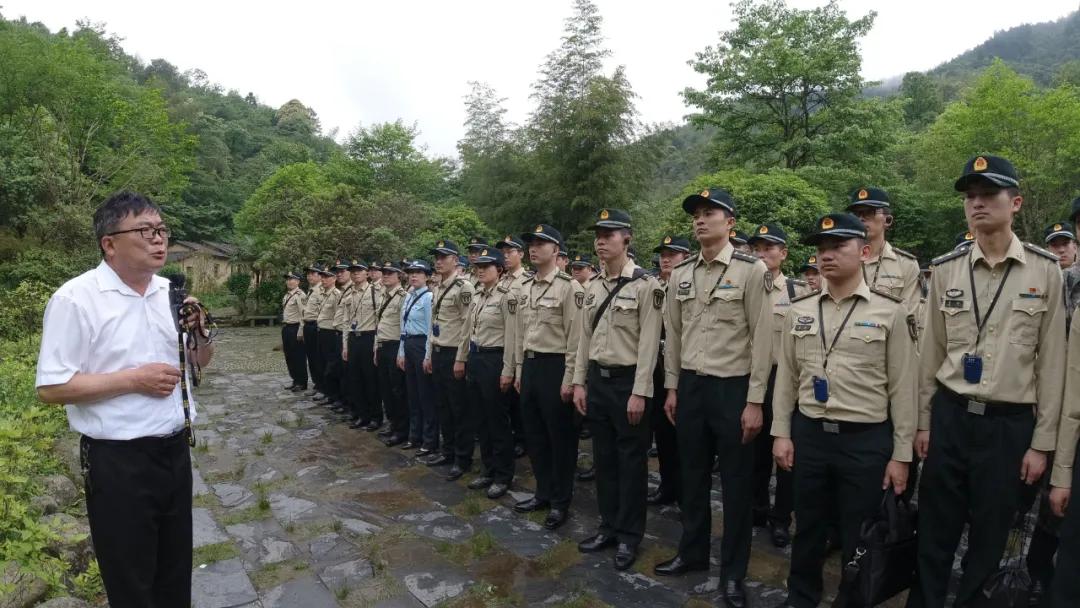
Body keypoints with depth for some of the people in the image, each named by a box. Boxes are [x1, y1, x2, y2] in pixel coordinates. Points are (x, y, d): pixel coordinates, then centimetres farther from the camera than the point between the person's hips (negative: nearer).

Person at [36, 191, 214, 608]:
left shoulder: (171, 292, 5)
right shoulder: (75, 298, -14)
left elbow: (201, 362, 14)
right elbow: (51, 388, -15)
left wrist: (200, 330, -7)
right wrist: (135, 378, -20)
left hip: (176, 449, 6)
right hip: (117, 461, -5)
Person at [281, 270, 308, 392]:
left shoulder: (300, 295, -15)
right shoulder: (286, 296, 14)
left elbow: (303, 314, -19)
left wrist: (300, 332, -21)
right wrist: (284, 329, 17)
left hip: (295, 328, -9)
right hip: (286, 328, 9)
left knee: (299, 357, 0)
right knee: (289, 356, 15)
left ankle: (302, 384, 10)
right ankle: (295, 381, 26)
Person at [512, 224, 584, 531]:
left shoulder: (569, 286, -11)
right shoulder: (525, 287, 11)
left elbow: (575, 337, -14)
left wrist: (569, 379, -16)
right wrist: (519, 370, 15)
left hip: (554, 367, -7)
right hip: (529, 366, 7)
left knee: (560, 436, 4)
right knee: (535, 434, 15)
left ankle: (561, 502, 18)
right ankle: (543, 492, 30)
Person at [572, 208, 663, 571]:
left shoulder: (645, 285, -11)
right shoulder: (593, 287, 9)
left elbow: (649, 343, -14)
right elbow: (584, 338, 12)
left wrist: (639, 393, -16)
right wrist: (579, 382, 9)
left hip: (628, 381, -6)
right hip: (597, 380, 6)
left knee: (631, 460, 5)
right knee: (603, 457, 14)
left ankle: (629, 535, 19)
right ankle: (609, 526, 29)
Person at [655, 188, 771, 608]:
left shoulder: (751, 269, -9)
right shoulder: (680, 274, 7)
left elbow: (761, 338, -10)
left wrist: (754, 401, -11)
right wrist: (672, 387, 10)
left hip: (732, 388, -4)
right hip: (690, 386, 5)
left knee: (736, 484, 7)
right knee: (693, 476, 16)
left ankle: (733, 572, 24)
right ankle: (692, 552, 35)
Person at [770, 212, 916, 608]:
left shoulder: (889, 310, -5)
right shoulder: (799, 310, 5)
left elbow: (902, 387, -4)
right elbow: (786, 377, 9)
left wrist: (901, 454, -4)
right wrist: (781, 433, 4)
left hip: (867, 440, -3)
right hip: (808, 434, 3)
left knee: (859, 539, 11)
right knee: (807, 529, 17)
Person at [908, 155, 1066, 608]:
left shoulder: (1045, 270, -4)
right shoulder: (945, 269, 1)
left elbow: (1051, 361, -3)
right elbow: (931, 351, 6)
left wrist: (1042, 442, -3)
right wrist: (922, 421, 7)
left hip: (1010, 424, -1)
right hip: (950, 416, 2)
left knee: (989, 539, 12)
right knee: (934, 532, 9)